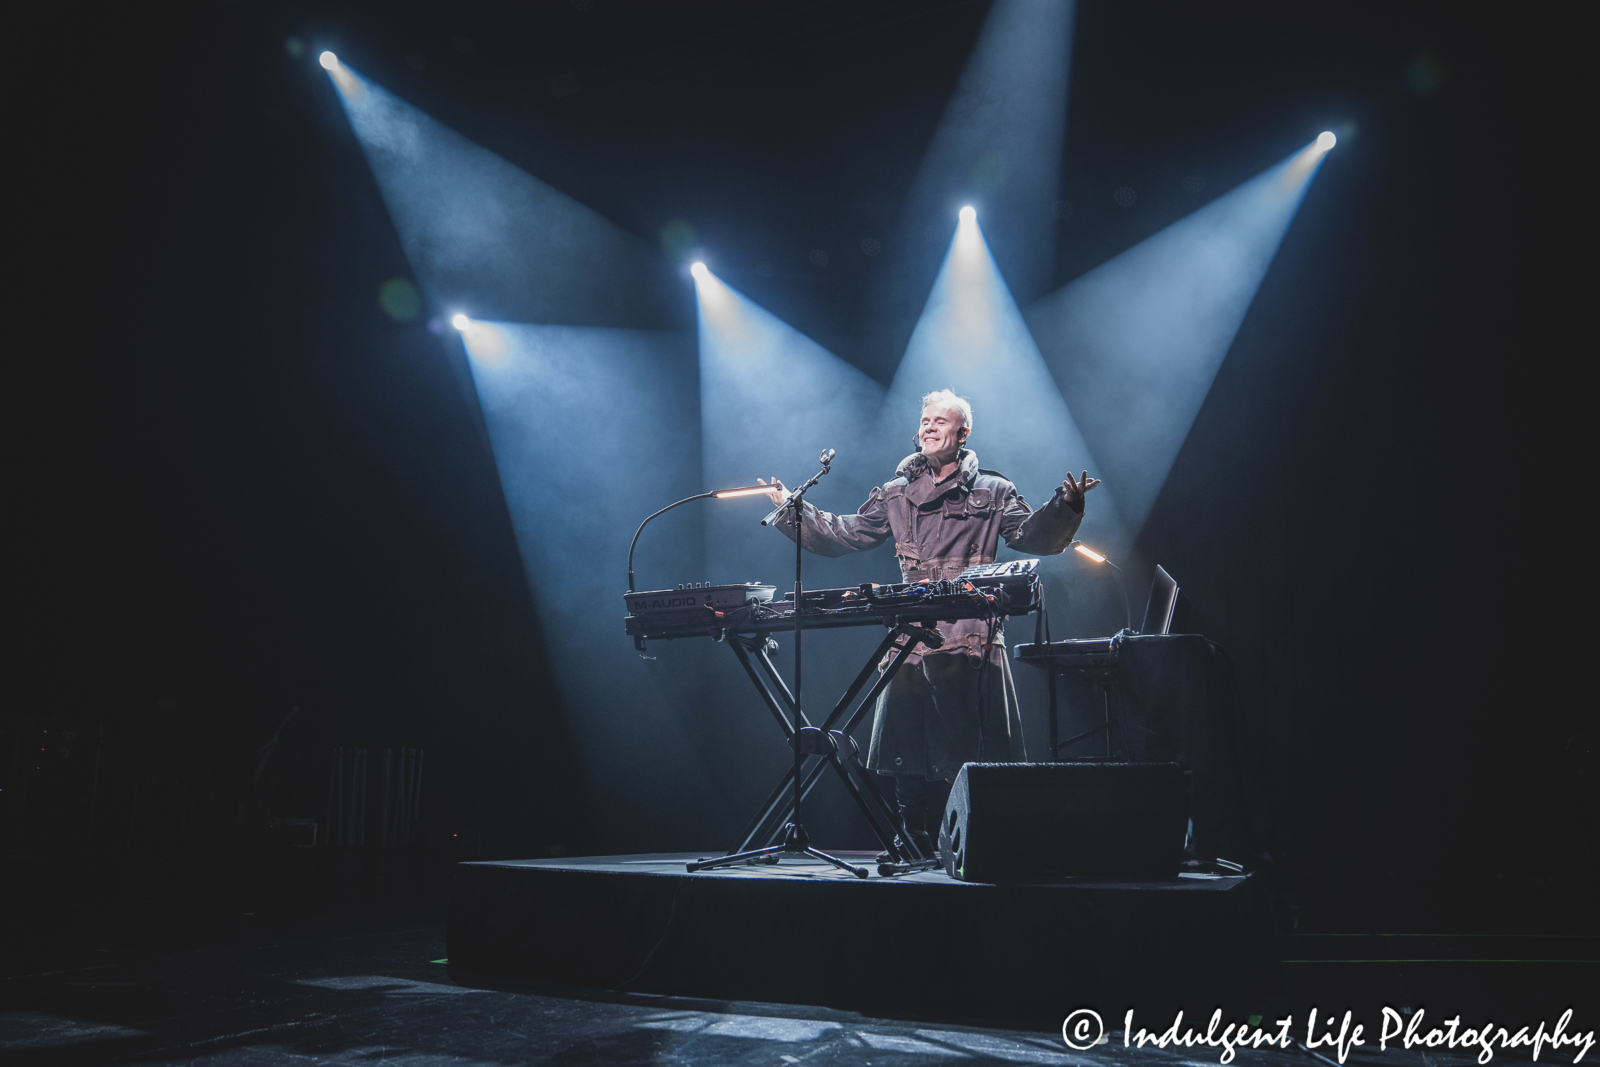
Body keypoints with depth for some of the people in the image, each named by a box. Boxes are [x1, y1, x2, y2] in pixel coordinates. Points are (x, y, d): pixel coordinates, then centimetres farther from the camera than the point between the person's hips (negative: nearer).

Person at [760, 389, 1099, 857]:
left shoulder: (992, 492, 10)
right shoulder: (896, 495, 18)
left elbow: (1035, 536, 2)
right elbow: (843, 535, 19)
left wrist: (1065, 505, -15)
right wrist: (792, 510, 13)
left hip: (972, 638, -3)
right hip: (911, 638, 3)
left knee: (974, 750, -4)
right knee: (906, 750, 3)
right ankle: (915, 847, 15)